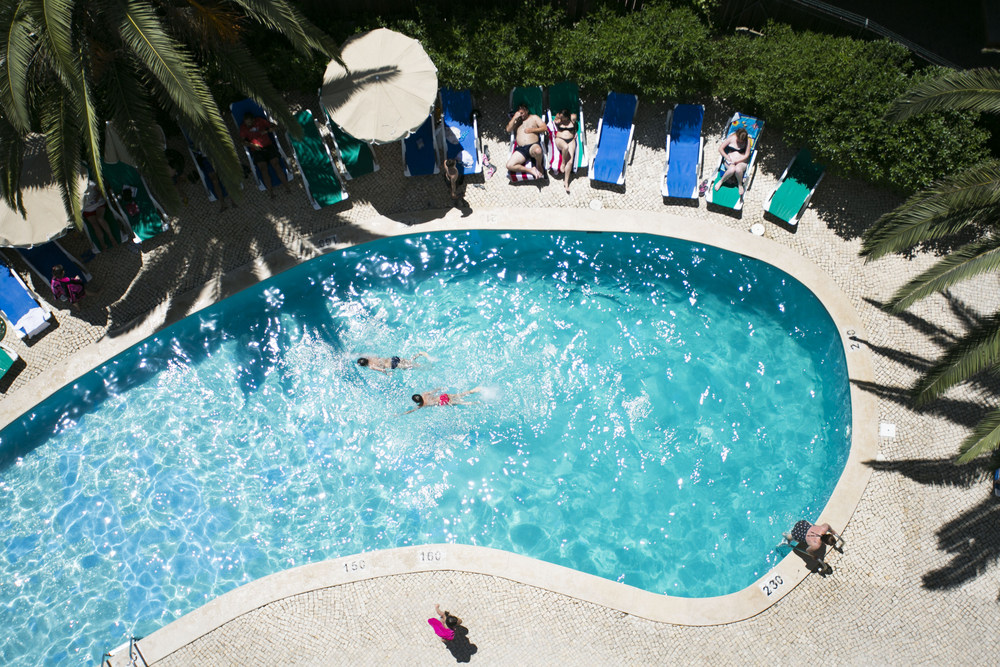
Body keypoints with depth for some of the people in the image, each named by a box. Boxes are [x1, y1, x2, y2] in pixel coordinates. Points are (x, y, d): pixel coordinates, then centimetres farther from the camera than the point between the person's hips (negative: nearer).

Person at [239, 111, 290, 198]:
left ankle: (287, 188, -26)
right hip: (257, 151, -1)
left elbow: (275, 126, 13)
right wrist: (252, 145, -13)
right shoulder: (243, 128, 11)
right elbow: (242, 140, 3)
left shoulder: (260, 121, 12)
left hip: (268, 146, 1)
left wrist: (266, 131, -5)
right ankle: (271, 193, -32)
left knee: (276, 164, -21)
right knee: (263, 168, -23)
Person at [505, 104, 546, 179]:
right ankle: (531, 170, -17)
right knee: (509, 165, -24)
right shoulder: (516, 120, 26)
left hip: (533, 145, -3)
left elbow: (544, 128, 9)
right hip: (521, 149, 3)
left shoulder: (534, 117, 20)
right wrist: (514, 118, 5)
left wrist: (532, 130, -2)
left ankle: (538, 166, -12)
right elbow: (508, 129, 12)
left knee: (537, 151, -44)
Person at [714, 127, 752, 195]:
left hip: (742, 161, 0)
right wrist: (727, 157, -11)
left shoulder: (747, 141, -4)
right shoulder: (731, 138, -3)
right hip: (730, 160, 0)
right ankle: (721, 181, -10)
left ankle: (740, 184, -8)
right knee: (732, 169, -37)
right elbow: (720, 149, 1)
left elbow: (746, 155, -4)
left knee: (738, 169, -38)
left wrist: (736, 161, -15)